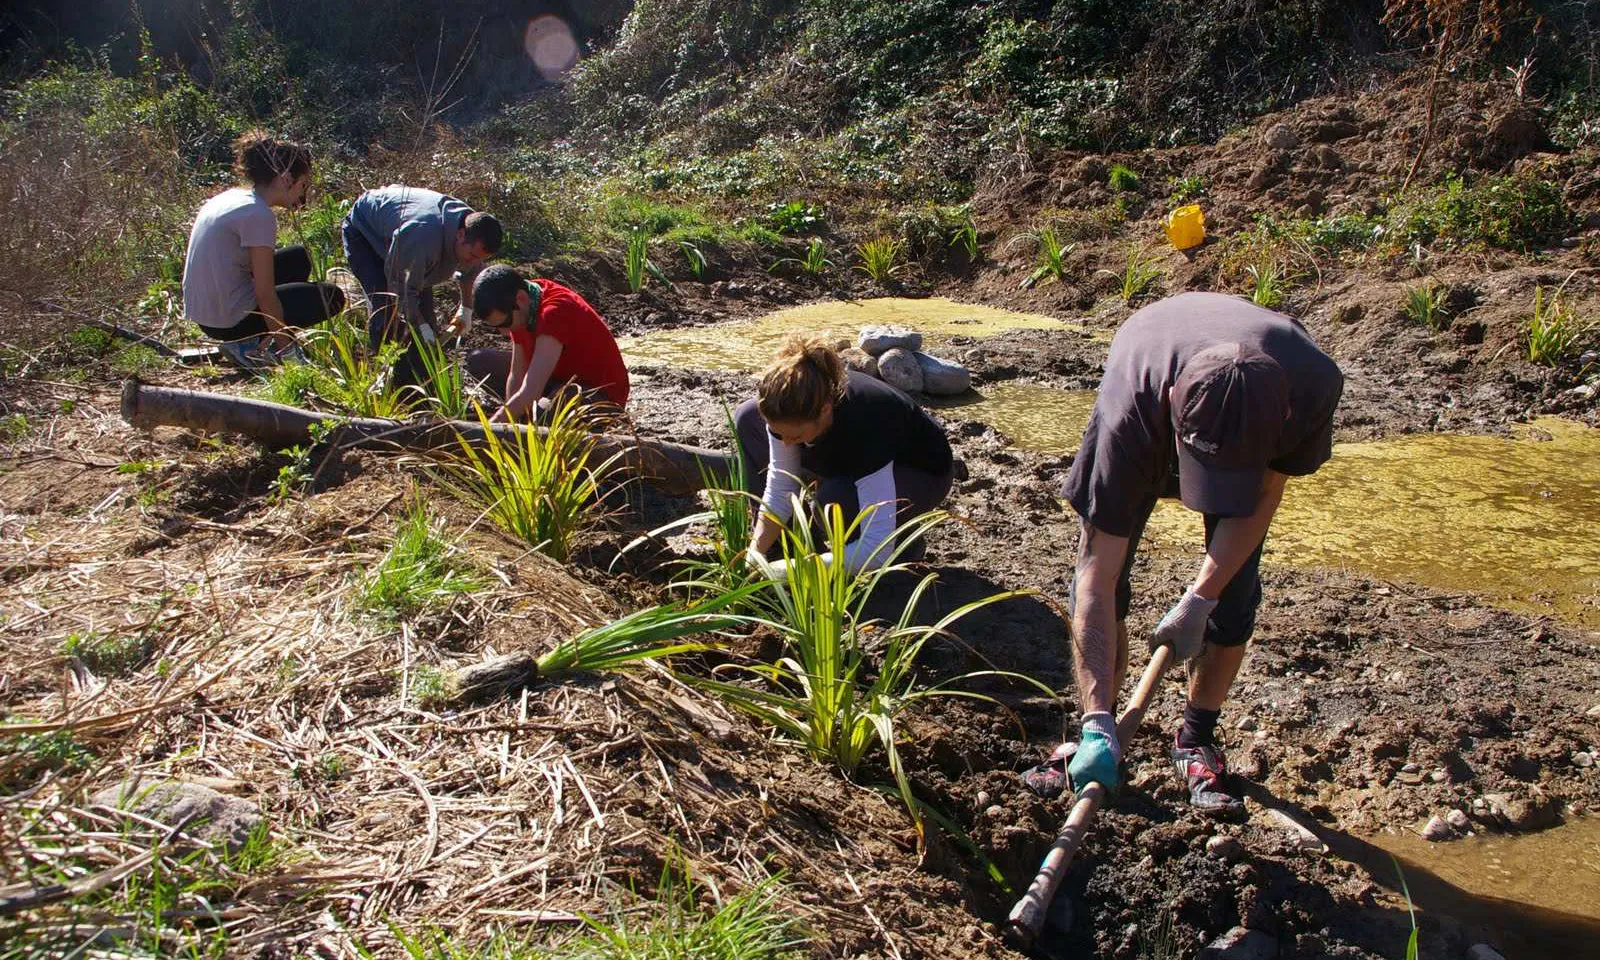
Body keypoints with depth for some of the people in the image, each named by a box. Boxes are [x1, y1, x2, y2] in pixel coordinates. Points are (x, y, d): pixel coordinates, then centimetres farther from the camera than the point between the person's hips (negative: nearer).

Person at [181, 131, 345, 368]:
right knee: (331, 297, 6)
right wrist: (285, 343, -7)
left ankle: (249, 341, 13)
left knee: (299, 258, 22)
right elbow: (265, 294, -19)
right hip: (229, 321, -8)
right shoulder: (259, 215, -20)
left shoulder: (231, 197, 8)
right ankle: (249, 346, 1)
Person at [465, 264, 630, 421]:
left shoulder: (554, 312, -34)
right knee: (478, 361, 4)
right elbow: (516, 376, -6)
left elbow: (527, 395, -39)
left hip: (602, 394, -8)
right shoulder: (520, 309, -8)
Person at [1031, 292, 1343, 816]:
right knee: (1097, 572, -12)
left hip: (1251, 429, 1)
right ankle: (1095, 732, 5)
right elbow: (1097, 579, -41)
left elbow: (1263, 497, -20)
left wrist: (1199, 599, -25)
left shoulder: (1314, 383, -41)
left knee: (1235, 592, -8)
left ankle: (1197, 738, 12)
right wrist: (1099, 723, -43)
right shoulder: (1131, 410, -45)